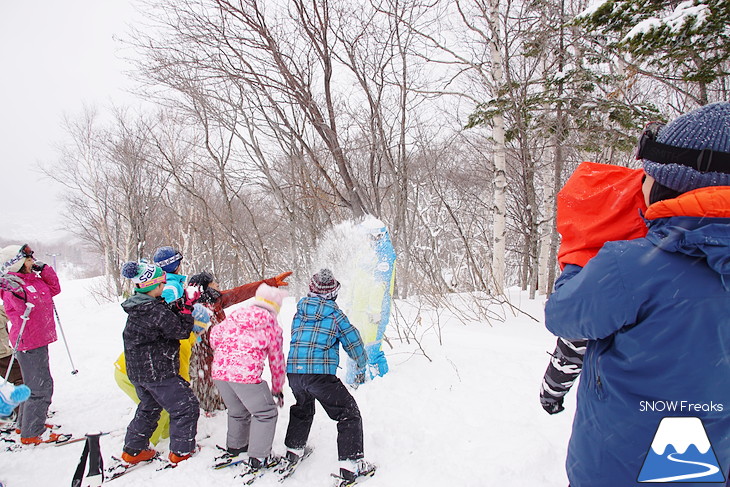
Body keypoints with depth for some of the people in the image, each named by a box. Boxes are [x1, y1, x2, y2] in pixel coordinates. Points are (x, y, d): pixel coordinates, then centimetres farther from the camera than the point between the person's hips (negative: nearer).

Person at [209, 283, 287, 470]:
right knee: (266, 413, 13)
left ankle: (234, 447, 46)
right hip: (246, 373, -6)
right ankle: (259, 457, 14)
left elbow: (215, 335, 13)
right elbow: (276, 360, 13)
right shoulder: (272, 325, 8)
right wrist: (277, 389, 25)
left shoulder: (235, 315, 17)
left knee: (237, 411, 29)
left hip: (219, 370, 6)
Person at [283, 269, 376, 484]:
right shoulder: (334, 313, -3)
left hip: (293, 371, 6)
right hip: (321, 373, -6)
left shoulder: (300, 310, 9)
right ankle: (351, 463, 2)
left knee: (302, 409, 33)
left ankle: (293, 448, 44)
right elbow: (353, 341, 4)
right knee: (349, 413, 6)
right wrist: (362, 365, 22)